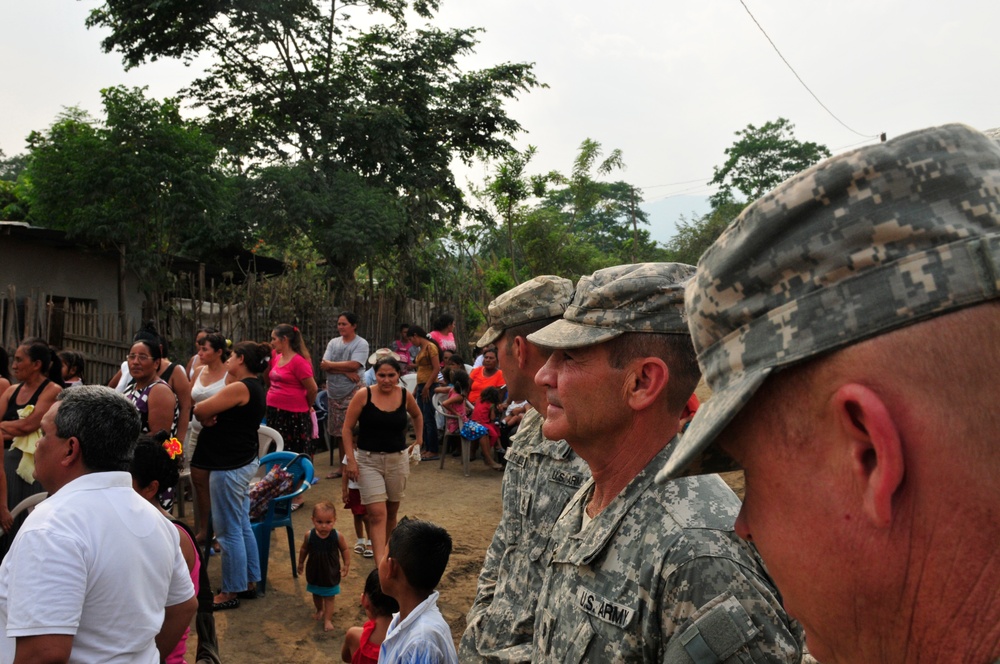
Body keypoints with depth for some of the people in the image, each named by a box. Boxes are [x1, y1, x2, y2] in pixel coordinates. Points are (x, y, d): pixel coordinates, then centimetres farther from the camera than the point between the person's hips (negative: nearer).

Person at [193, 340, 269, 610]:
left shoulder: (240, 388, -19)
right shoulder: (255, 387, 12)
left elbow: (200, 410, -18)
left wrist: (206, 418, 3)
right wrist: (211, 417, -13)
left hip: (230, 467, -10)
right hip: (245, 462, 10)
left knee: (229, 530, 0)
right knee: (243, 526, 17)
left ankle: (231, 592, 10)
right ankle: (250, 582, 26)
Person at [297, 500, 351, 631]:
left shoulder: (337, 536, -24)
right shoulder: (309, 535, -21)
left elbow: (344, 550, -7)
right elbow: (304, 549, -1)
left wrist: (347, 565, -8)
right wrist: (301, 563, 10)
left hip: (331, 573, -3)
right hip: (314, 571, 3)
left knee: (329, 597, 8)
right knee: (316, 594, 25)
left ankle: (327, 619, 20)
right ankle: (319, 610, 50)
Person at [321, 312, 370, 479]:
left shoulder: (361, 344, -4)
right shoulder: (333, 343, 10)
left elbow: (354, 365, -16)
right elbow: (325, 365, -1)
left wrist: (331, 365, -6)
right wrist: (345, 372, -14)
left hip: (353, 392, -5)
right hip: (334, 392, 6)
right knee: (338, 431, 11)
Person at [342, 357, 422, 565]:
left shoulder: (405, 396, -1)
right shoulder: (364, 395, -9)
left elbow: (417, 416, 21)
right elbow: (347, 428, -5)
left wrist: (419, 441, 16)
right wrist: (351, 459, -11)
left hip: (398, 460, 3)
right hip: (368, 460, -3)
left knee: (391, 511, 15)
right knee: (377, 513, -12)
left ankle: (384, 551, 36)